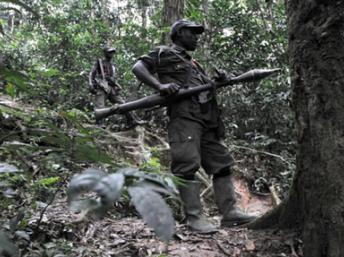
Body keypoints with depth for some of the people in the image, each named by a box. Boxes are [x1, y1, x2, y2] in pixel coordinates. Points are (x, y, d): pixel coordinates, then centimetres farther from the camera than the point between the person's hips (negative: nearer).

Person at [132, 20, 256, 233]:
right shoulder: (164, 54, 9)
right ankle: (194, 217, -8)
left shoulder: (193, 63, 32)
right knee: (187, 166, -12)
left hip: (208, 120, 8)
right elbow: (138, 67, -4)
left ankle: (229, 212, 9)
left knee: (222, 164, 5)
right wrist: (160, 85, -19)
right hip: (184, 118, -8)